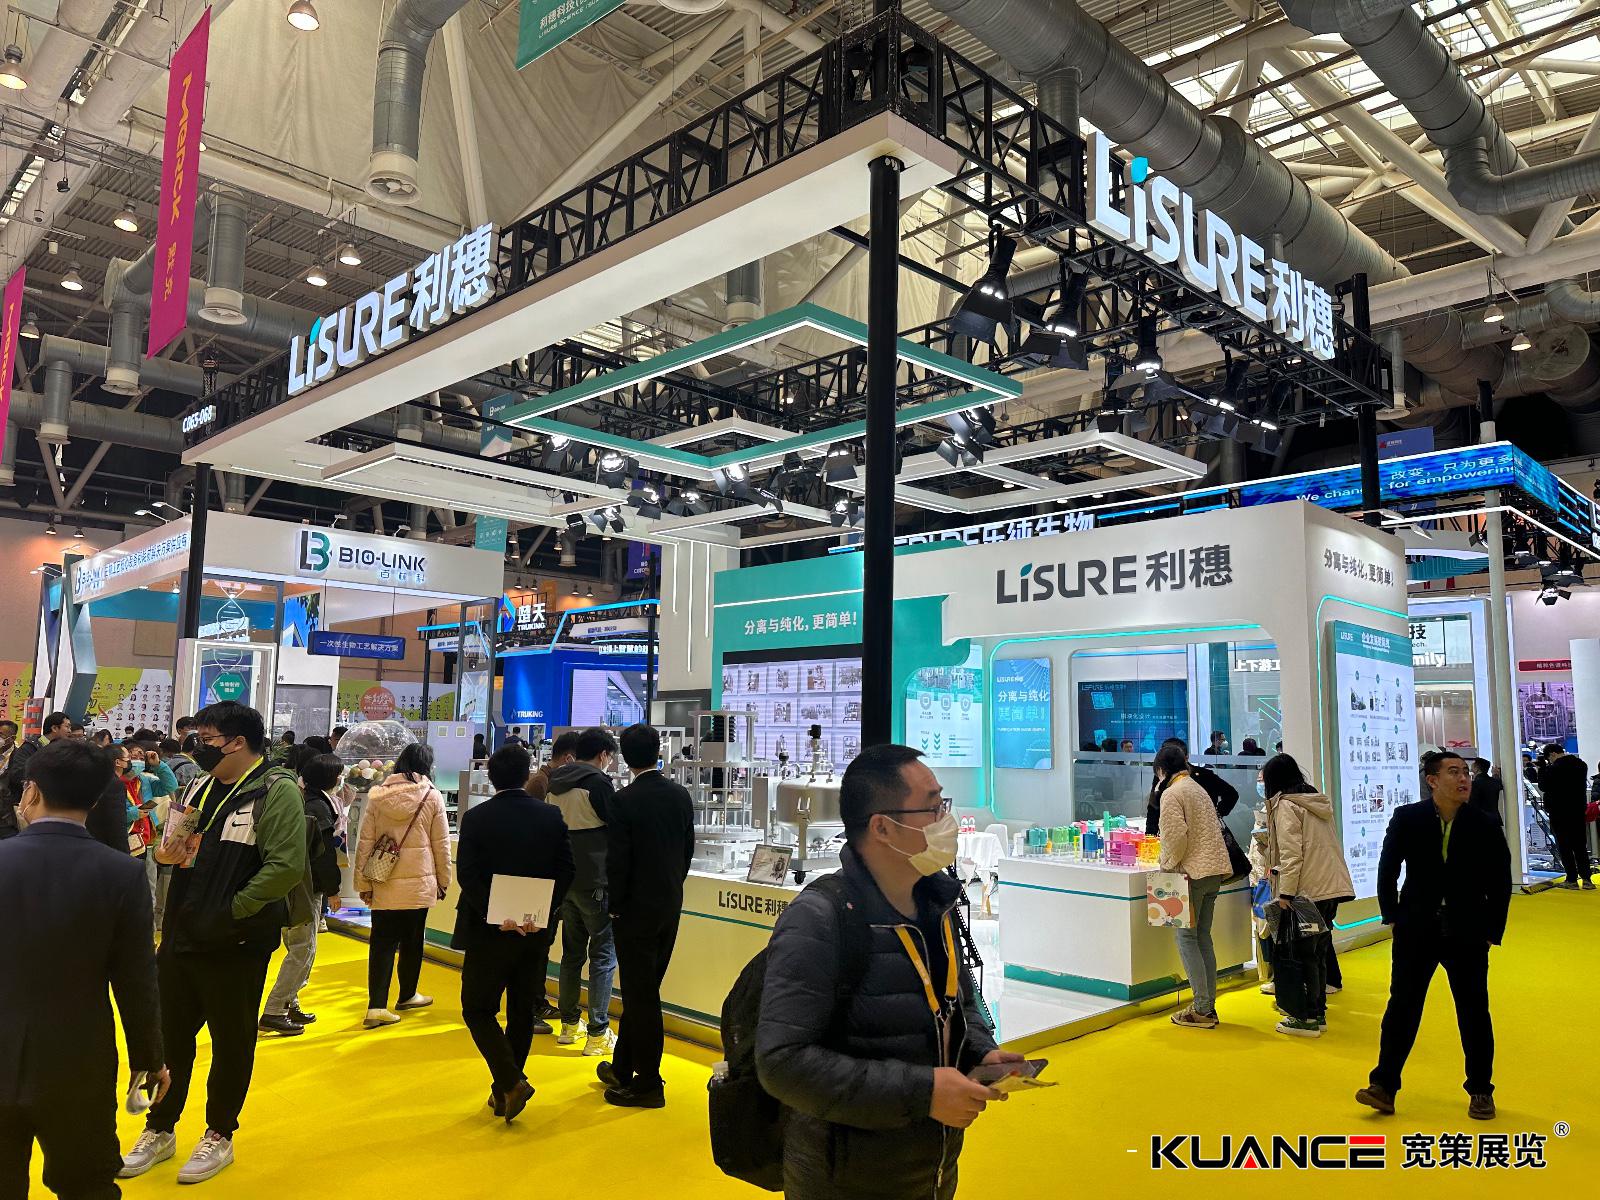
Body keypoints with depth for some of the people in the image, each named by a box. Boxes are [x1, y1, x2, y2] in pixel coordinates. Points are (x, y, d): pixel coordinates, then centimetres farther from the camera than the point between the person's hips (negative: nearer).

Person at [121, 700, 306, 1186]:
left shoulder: (275, 791, -15)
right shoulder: (202, 788, 11)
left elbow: (287, 866, -24)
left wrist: (230, 911, -22)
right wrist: (171, 852, 0)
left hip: (235, 944, -7)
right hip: (180, 936, 7)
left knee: (231, 1042, 10)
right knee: (171, 1036, 17)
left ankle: (219, 1136, 27)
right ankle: (160, 1130, 35)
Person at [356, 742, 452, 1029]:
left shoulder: (377, 795, 0)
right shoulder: (432, 796, -4)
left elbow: (365, 841, 0)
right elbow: (441, 844, 0)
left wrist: (364, 881, 7)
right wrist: (443, 881, 11)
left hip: (384, 883, 1)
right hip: (419, 881, -1)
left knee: (382, 941, 5)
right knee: (412, 941, 14)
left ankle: (376, 1006, -4)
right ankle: (407, 995, 30)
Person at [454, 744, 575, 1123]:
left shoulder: (476, 818, -9)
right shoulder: (552, 816, -2)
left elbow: (467, 873, -16)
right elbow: (566, 868, -6)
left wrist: (493, 914, -15)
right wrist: (545, 910, -7)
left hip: (491, 930, -3)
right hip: (537, 931, 4)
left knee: (478, 1009, 9)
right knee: (523, 1011, 15)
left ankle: (510, 1082, -6)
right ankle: (505, 1091, 24)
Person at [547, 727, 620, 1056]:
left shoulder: (555, 783, 8)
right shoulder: (598, 782, -15)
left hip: (564, 880, 8)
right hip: (595, 883, -7)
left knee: (572, 952, 17)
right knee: (603, 955, 0)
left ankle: (568, 1024, 26)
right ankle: (598, 1034, 2)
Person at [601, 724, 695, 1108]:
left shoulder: (624, 801, -16)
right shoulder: (681, 795, 2)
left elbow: (617, 860, -16)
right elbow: (688, 849, 8)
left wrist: (615, 905, -3)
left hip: (636, 908, -6)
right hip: (671, 905, 6)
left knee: (641, 993, 2)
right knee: (643, 989, 17)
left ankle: (648, 1082, 10)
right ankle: (623, 1067, 30)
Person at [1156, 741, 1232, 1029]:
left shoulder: (1172, 793, -9)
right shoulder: (1198, 789, 20)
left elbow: (1176, 835, -19)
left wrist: (1167, 865, -5)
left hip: (1193, 872, -9)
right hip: (1215, 869, 9)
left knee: (1186, 936, -3)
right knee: (1202, 936, 14)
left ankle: (1201, 1009, -4)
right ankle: (1209, 1005, 16)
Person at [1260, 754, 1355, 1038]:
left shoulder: (1286, 805, -10)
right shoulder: (1318, 802, 16)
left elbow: (1291, 854, -18)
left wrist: (1285, 893, -17)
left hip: (1309, 890, -9)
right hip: (1333, 886, 9)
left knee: (1304, 953, 0)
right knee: (1318, 950, 16)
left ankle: (1307, 1018, 4)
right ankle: (1318, 1013, 22)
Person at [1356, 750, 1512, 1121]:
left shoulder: (1484, 826, -4)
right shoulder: (1406, 819, -5)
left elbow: (1500, 882, 4)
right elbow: (1387, 870, 4)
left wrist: (1492, 931, 2)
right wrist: (1393, 917, 1)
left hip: (1467, 936, 1)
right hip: (1416, 932, 0)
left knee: (1474, 1012, 10)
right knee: (1402, 1007, 2)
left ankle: (1481, 1091, 27)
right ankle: (1384, 1086, 8)